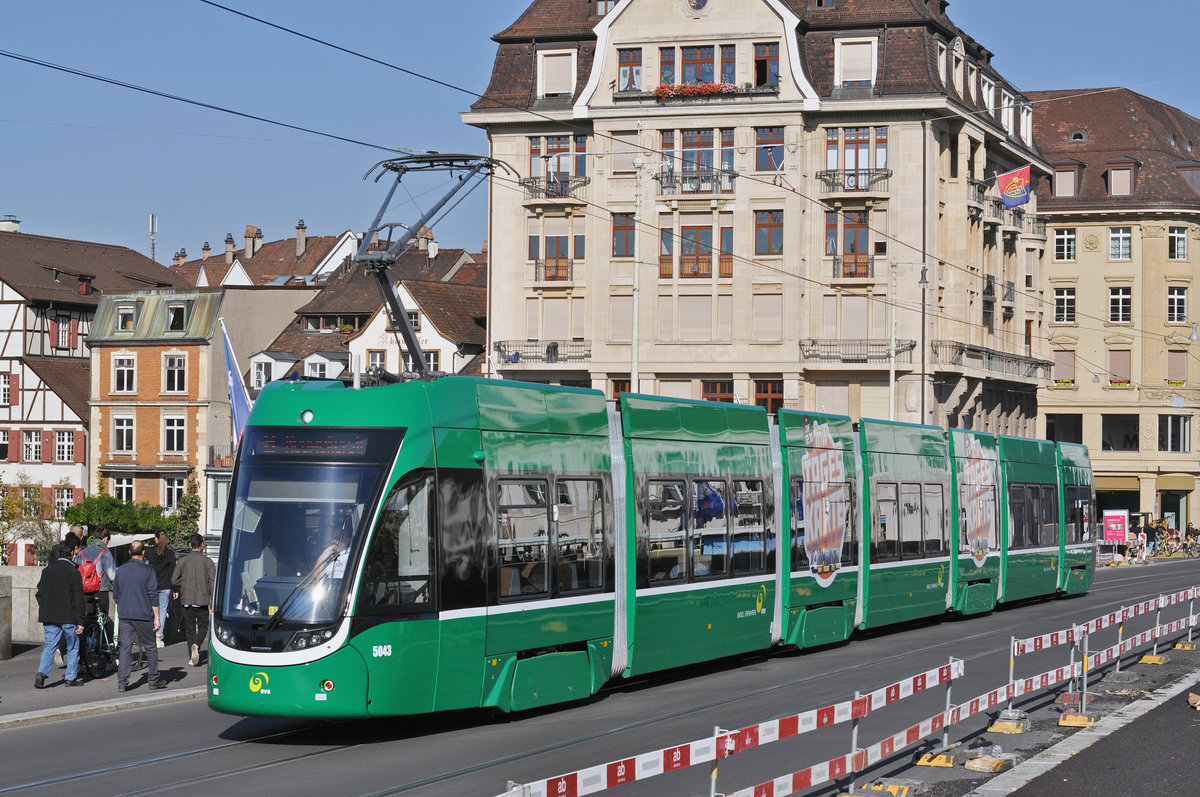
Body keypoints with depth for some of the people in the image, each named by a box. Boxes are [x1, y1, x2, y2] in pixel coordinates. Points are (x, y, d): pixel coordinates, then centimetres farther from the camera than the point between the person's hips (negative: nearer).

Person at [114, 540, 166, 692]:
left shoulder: (121, 570, 6)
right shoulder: (148, 571, -7)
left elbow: (115, 595, 13)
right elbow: (153, 596, -9)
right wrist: (157, 617, -5)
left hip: (125, 616, 3)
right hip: (144, 616, -3)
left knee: (125, 648, 4)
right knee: (150, 648, 9)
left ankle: (122, 683, -1)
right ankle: (153, 680, 15)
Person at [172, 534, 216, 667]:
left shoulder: (183, 561, 0)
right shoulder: (208, 562, -3)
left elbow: (174, 580, -1)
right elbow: (212, 583, -6)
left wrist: (178, 590, 21)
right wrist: (213, 604, -2)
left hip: (187, 601, 1)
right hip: (202, 600, -1)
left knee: (190, 629, 10)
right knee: (203, 627, 9)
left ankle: (192, 658, 7)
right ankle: (196, 645, -19)